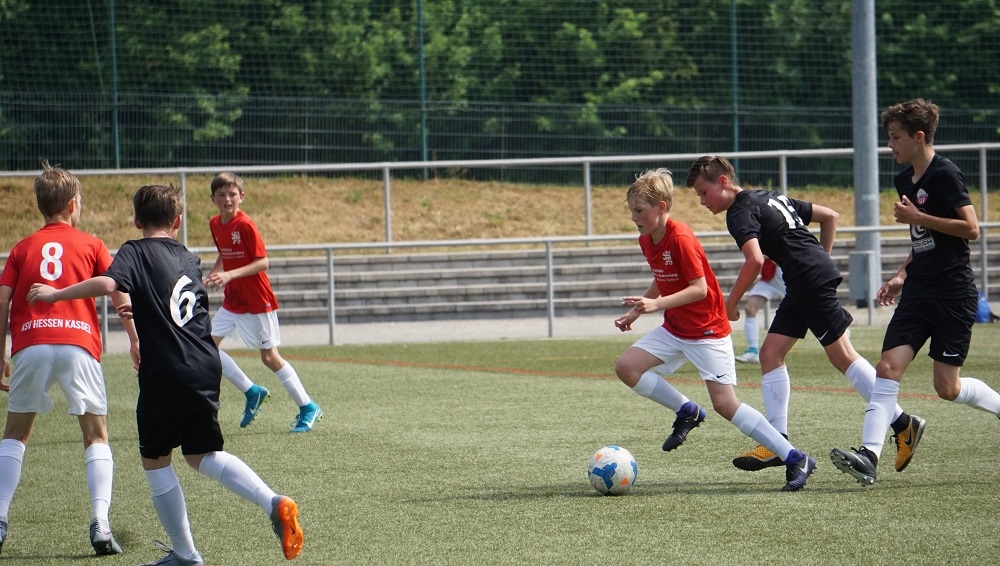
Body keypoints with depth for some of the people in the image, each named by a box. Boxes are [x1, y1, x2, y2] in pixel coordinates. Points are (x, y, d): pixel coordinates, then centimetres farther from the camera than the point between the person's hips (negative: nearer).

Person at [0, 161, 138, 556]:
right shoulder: (91, 245, 14)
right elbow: (119, 294, 4)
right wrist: (135, 341, 10)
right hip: (78, 345, -1)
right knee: (97, 437, 10)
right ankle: (100, 523, -7)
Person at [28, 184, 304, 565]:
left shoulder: (136, 252, -4)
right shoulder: (189, 259, 15)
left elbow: (107, 283, -23)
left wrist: (55, 294, -13)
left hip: (165, 376, -6)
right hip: (206, 369, 6)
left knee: (155, 459, 10)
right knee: (201, 454, 19)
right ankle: (273, 503, 0)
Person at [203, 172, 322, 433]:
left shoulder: (246, 225, -18)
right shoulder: (215, 224, 4)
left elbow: (262, 262, -20)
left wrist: (230, 275, -29)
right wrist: (212, 275, 5)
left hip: (257, 301, -7)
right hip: (232, 301, 7)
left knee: (269, 357, -3)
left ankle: (308, 408, 10)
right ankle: (252, 393, 11)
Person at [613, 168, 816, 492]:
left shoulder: (680, 239, -21)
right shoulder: (646, 241, 5)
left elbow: (699, 288, -24)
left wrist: (656, 305, -32)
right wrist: (635, 312, 14)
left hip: (707, 331, -9)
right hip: (674, 329, 9)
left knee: (725, 404, -15)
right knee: (627, 367, -6)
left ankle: (796, 460, -10)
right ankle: (687, 412, 12)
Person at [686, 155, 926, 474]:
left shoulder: (741, 212, -7)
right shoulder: (771, 197, 22)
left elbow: (755, 260, -23)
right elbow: (830, 216, 24)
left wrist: (731, 304, -12)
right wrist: (820, 260, 26)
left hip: (811, 281, -10)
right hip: (802, 288, 10)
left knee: (843, 356, -7)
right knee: (770, 354, 7)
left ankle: (903, 425, -4)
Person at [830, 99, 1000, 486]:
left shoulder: (945, 174, -11)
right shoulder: (905, 180, 15)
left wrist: (917, 217, -16)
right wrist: (902, 276, 15)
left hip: (954, 294, -8)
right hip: (919, 292, 8)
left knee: (948, 388, -3)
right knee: (888, 366, -9)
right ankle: (869, 454, -17)